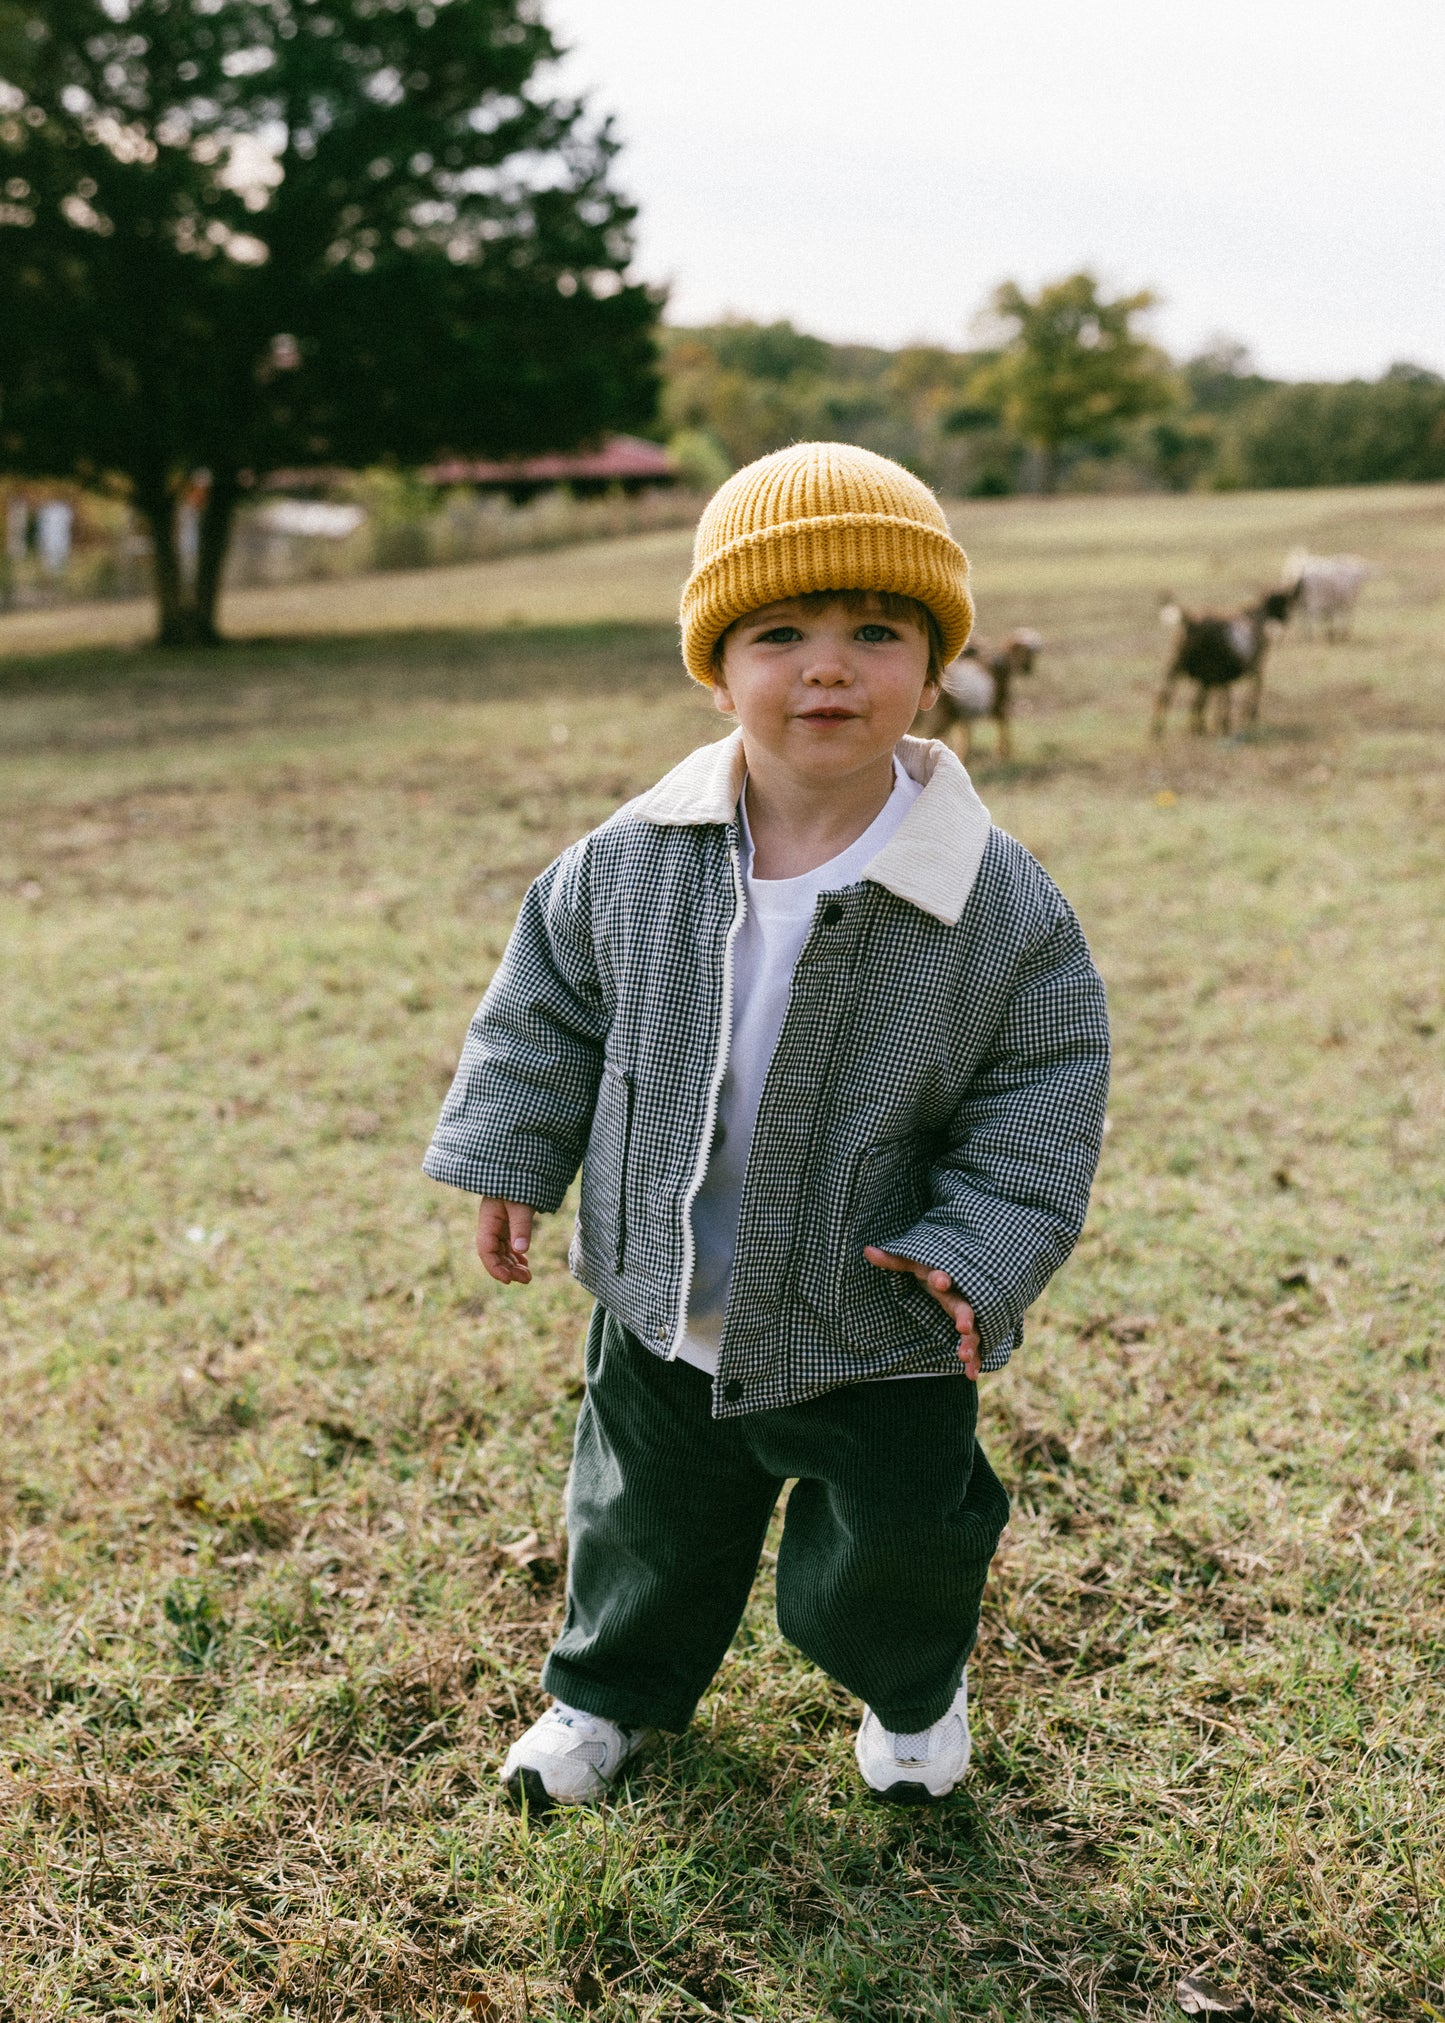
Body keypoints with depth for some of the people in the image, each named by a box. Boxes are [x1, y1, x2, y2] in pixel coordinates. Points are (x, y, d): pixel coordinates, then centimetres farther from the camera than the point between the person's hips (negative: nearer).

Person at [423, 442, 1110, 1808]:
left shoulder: (1002, 907, -21)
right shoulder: (633, 862, -13)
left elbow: (1038, 1115, -12)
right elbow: (549, 1003, 2)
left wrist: (979, 1254, -19)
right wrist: (510, 1159, 1)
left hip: (876, 1339, -2)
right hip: (663, 1311, 3)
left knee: (888, 1556, 16)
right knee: (645, 1524, 24)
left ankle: (913, 1688, 51)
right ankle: (614, 1686, 54)